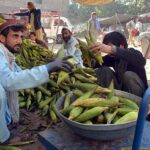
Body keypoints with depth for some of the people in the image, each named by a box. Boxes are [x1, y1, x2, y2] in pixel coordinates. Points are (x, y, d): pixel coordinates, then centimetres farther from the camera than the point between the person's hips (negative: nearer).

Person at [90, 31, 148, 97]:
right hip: (121, 91, 4)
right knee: (104, 70, -15)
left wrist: (112, 50, -56)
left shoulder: (134, 53, -21)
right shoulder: (112, 57, -7)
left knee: (129, 75, -33)